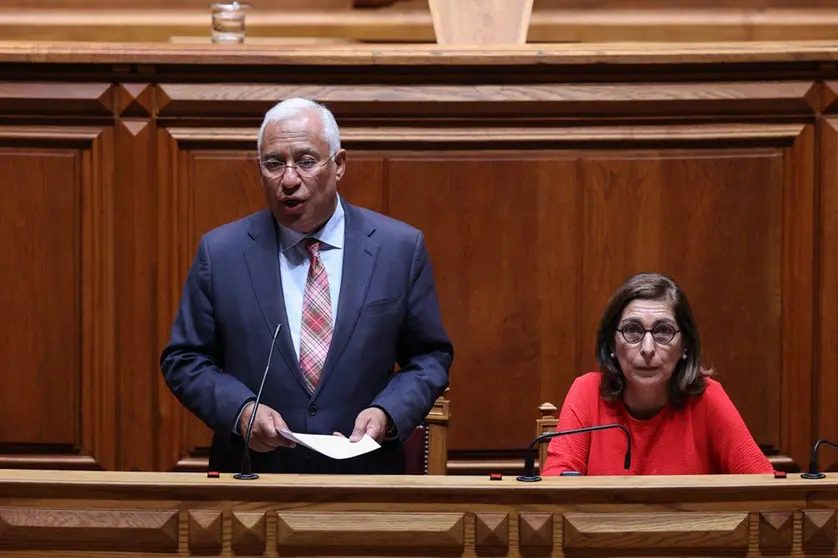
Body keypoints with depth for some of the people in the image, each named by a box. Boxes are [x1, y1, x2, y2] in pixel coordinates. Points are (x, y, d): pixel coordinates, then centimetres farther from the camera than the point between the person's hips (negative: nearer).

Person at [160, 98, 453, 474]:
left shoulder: (400, 248, 4)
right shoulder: (220, 253, 4)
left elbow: (430, 356, 9)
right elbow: (184, 359, 8)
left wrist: (388, 413, -8)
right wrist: (240, 410, -9)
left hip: (364, 479, 0)